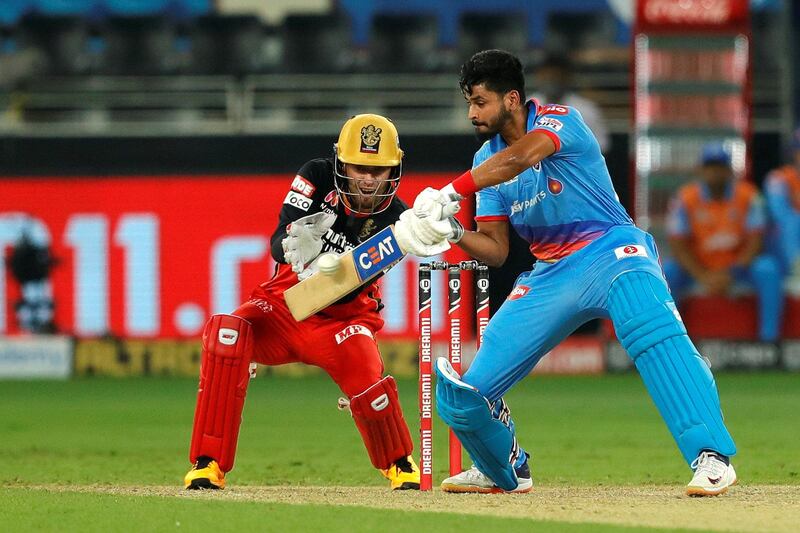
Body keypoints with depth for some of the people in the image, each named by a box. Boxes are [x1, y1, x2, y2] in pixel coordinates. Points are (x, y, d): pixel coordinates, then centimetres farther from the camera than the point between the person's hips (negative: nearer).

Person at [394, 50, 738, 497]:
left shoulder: (560, 121, -9)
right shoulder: (486, 161, 10)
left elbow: (519, 158, -31)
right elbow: (495, 250, 6)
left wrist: (450, 193, -36)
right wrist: (454, 233, -14)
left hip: (611, 251, -7)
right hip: (550, 275, 7)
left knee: (656, 336, -38)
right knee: (466, 395, 1)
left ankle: (711, 456, -39)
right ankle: (508, 472, 30)